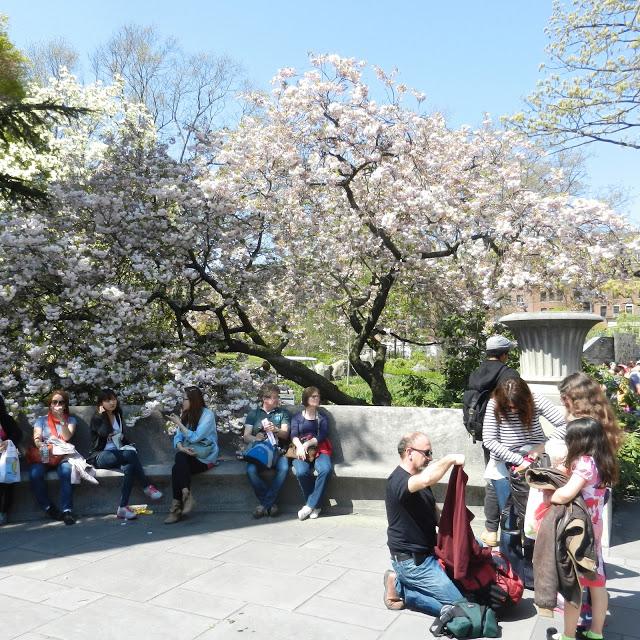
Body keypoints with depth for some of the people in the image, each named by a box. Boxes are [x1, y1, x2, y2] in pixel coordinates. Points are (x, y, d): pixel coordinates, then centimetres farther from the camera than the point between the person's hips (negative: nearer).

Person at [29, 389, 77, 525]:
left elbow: (67, 437, 1)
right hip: (43, 456, 1)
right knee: (34, 473, -32)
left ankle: (67, 510, -35)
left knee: (66, 471, -35)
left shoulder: (70, 420, 18)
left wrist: (62, 419, -11)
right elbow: (36, 438, 3)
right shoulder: (41, 420, 20)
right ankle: (49, 508, -19)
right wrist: (40, 445, -20)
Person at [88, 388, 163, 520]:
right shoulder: (96, 419, 0)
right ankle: (147, 487, -26)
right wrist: (103, 415, -9)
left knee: (129, 466, -32)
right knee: (130, 454, -34)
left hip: (117, 454, 6)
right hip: (100, 456, -6)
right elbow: (105, 433, -22)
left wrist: (127, 446, 7)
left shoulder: (118, 416, 18)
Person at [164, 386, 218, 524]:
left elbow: (195, 437, -16)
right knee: (179, 467, -30)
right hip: (188, 454, 5)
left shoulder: (207, 415, -7)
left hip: (205, 457, -5)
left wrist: (179, 423, -11)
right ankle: (186, 496, -27)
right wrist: (181, 447, -18)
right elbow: (178, 437, 4)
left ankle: (176, 507, -23)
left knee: (177, 469, -29)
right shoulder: (186, 415, 13)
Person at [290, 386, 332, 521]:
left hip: (319, 450, 1)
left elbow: (323, 435, 1)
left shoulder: (322, 417, 18)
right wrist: (300, 447, -21)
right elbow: (294, 435, 1)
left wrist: (307, 444, -16)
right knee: (302, 472, -34)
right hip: (301, 451, -1)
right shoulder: (297, 417, 17)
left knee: (325, 469, -34)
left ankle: (310, 505, -23)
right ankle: (315, 506, -16)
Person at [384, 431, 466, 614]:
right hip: (411, 561, -10)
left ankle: (401, 582, 12)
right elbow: (426, 479, -45)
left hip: (426, 553, 10)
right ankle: (399, 587, 1)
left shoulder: (417, 478, 9)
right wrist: (451, 459, -32)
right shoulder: (397, 481, -23)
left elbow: (433, 513, 18)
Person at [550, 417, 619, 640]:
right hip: (593, 527, 8)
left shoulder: (585, 462, -22)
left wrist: (548, 494, -12)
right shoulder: (601, 462, 4)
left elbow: (565, 495, -29)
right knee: (596, 580, 16)